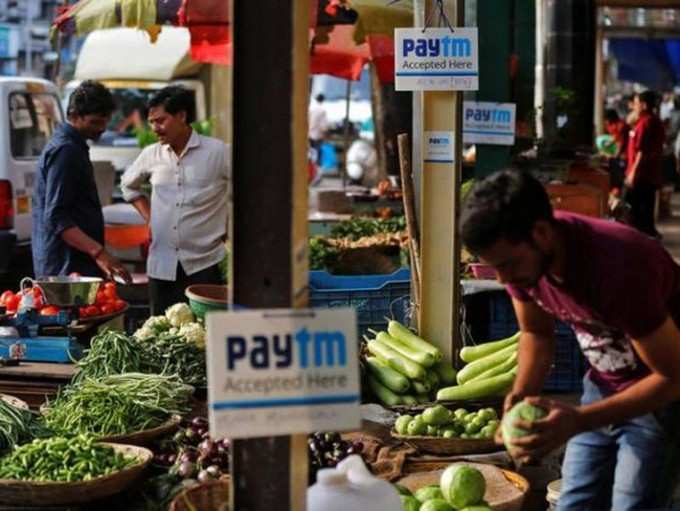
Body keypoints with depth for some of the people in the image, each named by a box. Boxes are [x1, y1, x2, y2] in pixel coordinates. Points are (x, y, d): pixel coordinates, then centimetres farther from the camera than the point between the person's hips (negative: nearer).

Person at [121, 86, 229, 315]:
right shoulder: (151, 155, 8)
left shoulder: (218, 152, -5)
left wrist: (230, 230, -2)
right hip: (161, 266, 4)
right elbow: (129, 185, 26)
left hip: (204, 264, -4)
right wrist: (149, 217, 13)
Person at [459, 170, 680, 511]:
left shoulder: (616, 267, -35)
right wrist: (521, 397, -16)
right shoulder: (518, 254, -15)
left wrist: (578, 421, -34)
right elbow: (536, 332, 3)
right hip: (604, 387, 7)